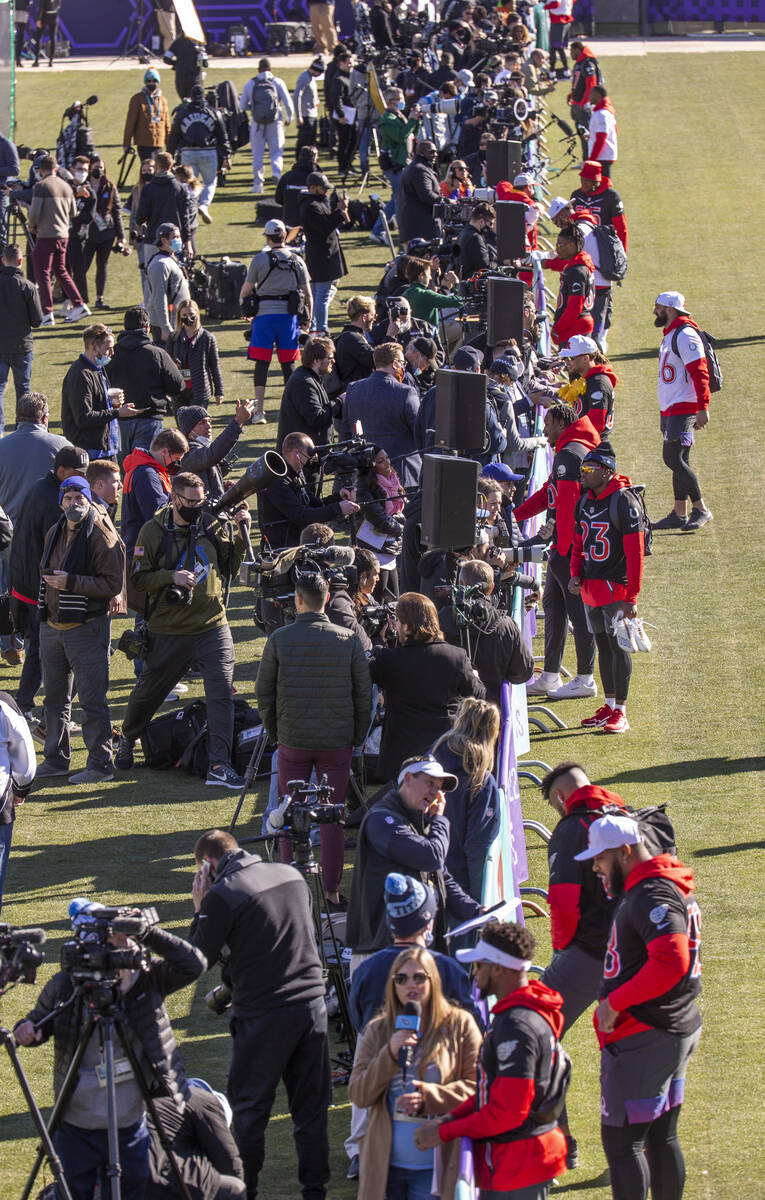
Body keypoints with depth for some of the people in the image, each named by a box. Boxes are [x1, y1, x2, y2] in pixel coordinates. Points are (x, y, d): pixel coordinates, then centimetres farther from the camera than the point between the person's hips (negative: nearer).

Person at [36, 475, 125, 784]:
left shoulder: (102, 536, -12)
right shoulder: (55, 533, 11)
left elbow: (114, 584, -18)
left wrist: (71, 582, -24)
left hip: (87, 628, -8)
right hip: (52, 627, 8)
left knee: (92, 700, -5)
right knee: (55, 698, 15)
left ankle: (100, 764, -1)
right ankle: (56, 759, 25)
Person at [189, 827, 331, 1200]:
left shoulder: (221, 895, -12)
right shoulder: (291, 874, 8)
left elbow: (201, 957, -5)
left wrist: (199, 909, 6)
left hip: (262, 1014, -5)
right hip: (312, 1002, 5)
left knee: (248, 1108, 7)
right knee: (311, 1107, 10)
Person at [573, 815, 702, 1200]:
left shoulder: (652, 896, -18)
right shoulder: (672, 887, 14)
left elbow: (671, 963, -30)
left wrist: (615, 1002, -23)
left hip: (643, 1039, -11)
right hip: (676, 1030, 11)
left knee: (621, 1141, -6)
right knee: (662, 1138, 16)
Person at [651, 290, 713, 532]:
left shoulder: (685, 336, -15)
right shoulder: (670, 335, 18)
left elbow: (700, 372, -21)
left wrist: (702, 408, -26)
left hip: (683, 409, -10)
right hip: (670, 410, 10)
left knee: (674, 458, -15)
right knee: (676, 460, 11)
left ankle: (701, 510, -9)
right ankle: (679, 514, 15)